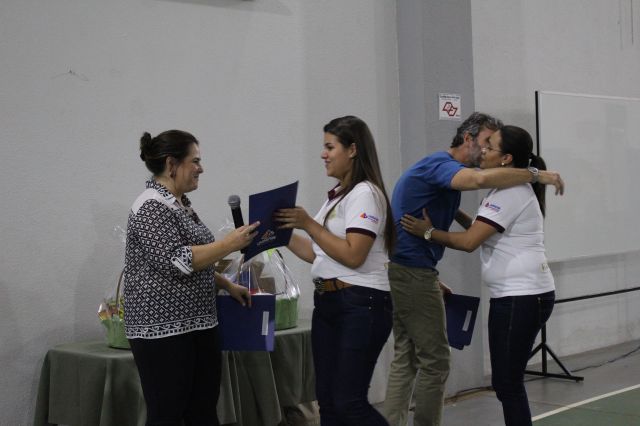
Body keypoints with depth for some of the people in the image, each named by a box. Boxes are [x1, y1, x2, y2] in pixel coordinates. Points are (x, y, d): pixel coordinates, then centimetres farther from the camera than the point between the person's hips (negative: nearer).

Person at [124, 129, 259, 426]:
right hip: (163, 329, -9)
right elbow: (177, 262, -24)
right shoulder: (152, 207, -15)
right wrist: (230, 244, -21)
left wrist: (227, 285, 14)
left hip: (198, 324, 9)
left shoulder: (179, 203, 14)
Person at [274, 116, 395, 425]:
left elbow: (352, 256, -20)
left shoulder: (364, 194, -11)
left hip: (360, 306, -9)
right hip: (327, 303, 9)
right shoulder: (336, 196, 17)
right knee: (327, 401, 8)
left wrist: (308, 224, -16)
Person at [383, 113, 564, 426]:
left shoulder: (444, 173, 19)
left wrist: (433, 281, 17)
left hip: (399, 272, 10)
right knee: (434, 361, -2)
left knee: (405, 360, 12)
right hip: (413, 274, -10)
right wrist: (537, 175, -25)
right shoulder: (439, 164, -13)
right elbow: (481, 178, -36)